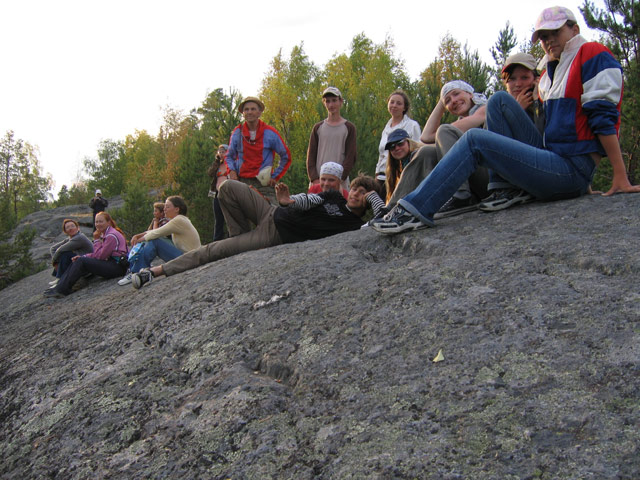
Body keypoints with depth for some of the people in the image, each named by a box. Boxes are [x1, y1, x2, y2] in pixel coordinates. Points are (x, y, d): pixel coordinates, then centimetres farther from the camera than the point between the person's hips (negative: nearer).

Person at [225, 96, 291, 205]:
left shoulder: (270, 133, 3)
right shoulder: (237, 133, 9)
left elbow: (286, 157, 11)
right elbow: (229, 156, 22)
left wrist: (275, 177, 5)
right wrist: (231, 170, 2)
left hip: (264, 184, -2)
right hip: (241, 182, 2)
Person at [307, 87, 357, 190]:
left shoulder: (349, 128, 6)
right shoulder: (318, 128, 14)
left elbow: (350, 157, 1)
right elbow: (310, 156, 10)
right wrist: (315, 179, -3)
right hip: (317, 182, 2)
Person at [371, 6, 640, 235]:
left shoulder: (592, 54, -1)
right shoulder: (551, 72, 22)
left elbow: (603, 117, -10)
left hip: (571, 170, -8)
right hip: (552, 159, 8)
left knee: (475, 139, -17)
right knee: (500, 100, 4)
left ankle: (416, 210, -22)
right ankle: (506, 189, -3)